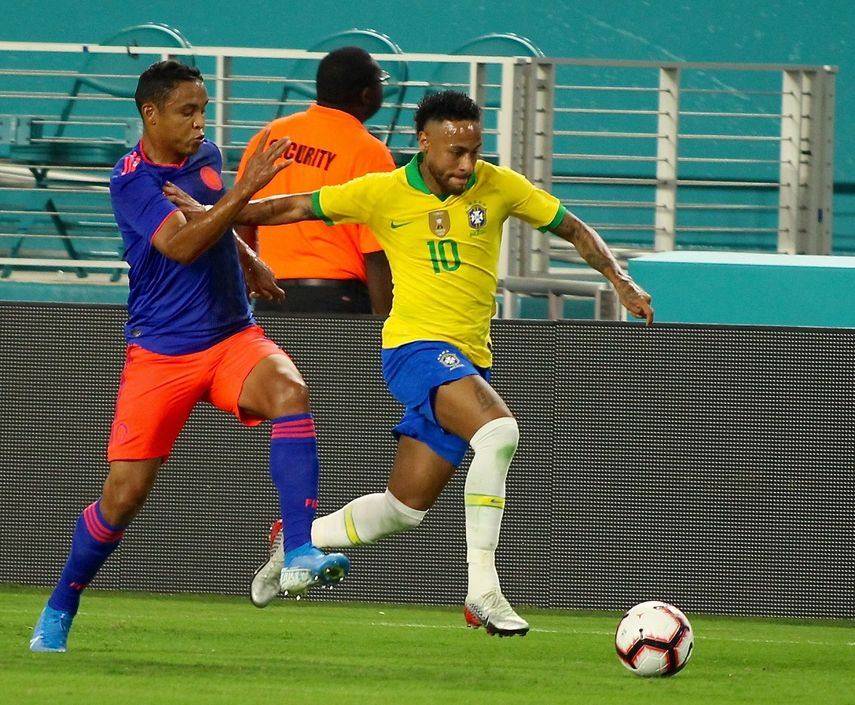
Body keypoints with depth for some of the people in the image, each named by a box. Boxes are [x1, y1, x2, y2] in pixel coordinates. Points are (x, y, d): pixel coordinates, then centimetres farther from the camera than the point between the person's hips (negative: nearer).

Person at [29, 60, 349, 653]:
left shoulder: (207, 156, 7)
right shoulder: (131, 179, -12)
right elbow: (180, 245, -29)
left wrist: (249, 261, 17)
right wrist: (244, 191, -36)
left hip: (233, 337, 4)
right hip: (160, 353, -4)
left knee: (290, 391, -29)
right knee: (124, 493, -4)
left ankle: (300, 553, -37)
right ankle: (59, 611, 20)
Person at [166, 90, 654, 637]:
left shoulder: (498, 186, 2)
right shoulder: (383, 193, -4)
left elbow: (573, 228, 11)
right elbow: (296, 207, 7)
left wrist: (620, 279, -3)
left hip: (469, 361, 5)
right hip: (416, 346, -5)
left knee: (405, 509, 7)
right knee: (498, 429, -32)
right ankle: (482, 589, -30)